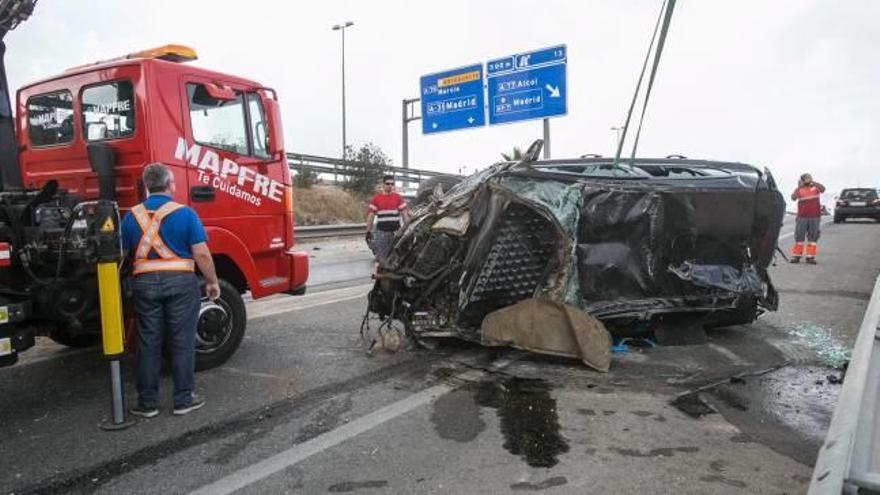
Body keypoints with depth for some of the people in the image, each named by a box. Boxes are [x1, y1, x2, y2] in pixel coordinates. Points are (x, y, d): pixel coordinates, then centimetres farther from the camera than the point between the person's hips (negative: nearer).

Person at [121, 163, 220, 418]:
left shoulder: (132, 216, 5)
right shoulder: (185, 213, -6)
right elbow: (201, 254, -10)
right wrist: (212, 282, 1)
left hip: (145, 283, 3)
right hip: (180, 282, -3)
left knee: (148, 344, 10)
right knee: (182, 343, 5)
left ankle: (147, 403, 17)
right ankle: (183, 399, 12)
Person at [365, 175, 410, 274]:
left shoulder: (398, 198, 5)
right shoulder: (376, 198, 2)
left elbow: (405, 214, 4)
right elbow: (370, 216, 4)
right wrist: (368, 231, 1)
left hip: (396, 231, 2)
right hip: (381, 232, -2)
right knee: (380, 256, -2)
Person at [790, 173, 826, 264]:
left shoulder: (815, 187, 5)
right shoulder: (799, 189, 3)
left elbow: (823, 189, -16)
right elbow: (793, 198, -13)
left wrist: (812, 182, -26)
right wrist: (799, 187, -23)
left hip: (815, 217, 1)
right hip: (802, 217, -1)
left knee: (813, 237, 3)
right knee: (799, 237, 1)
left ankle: (810, 257, 8)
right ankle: (796, 256, 6)